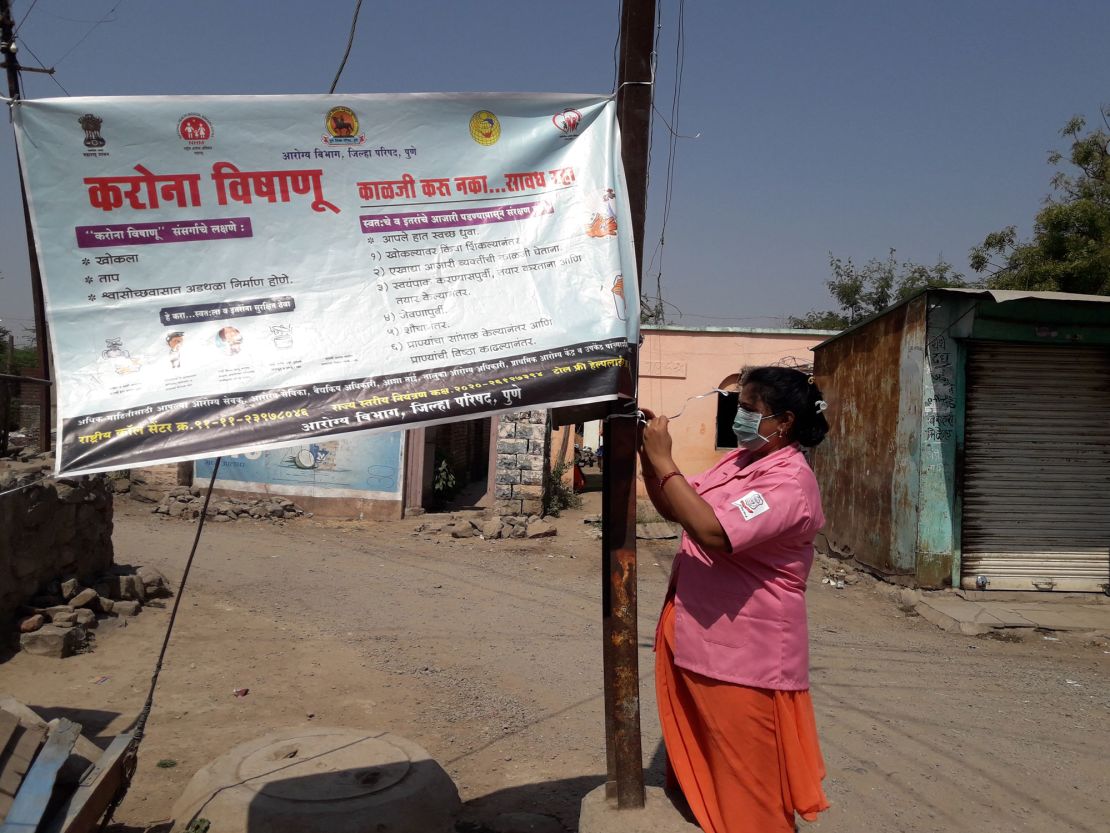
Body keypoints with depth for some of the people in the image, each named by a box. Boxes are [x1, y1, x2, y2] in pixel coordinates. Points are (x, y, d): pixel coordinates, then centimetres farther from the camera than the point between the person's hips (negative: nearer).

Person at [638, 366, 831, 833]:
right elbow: (673, 509, 12)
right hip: (699, 642, 9)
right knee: (699, 769, 26)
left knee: (745, 793, 8)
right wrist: (648, 456, -3)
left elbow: (712, 532, -34)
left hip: (745, 659, -9)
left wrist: (663, 462, -28)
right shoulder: (739, 460, 6)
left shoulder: (790, 482, -21)